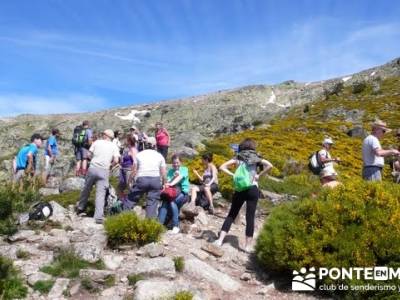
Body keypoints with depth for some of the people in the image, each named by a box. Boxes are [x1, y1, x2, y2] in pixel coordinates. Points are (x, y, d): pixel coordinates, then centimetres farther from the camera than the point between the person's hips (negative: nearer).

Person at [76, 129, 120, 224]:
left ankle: (81, 207, 34)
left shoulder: (97, 142, 10)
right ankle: (99, 217, -7)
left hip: (93, 168, 1)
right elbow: (116, 160, -4)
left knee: (86, 189, 19)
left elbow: (89, 154, 8)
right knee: (101, 193, -2)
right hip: (104, 171, -1)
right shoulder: (114, 146, 7)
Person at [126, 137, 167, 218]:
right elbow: (163, 173, 5)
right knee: (152, 202, 3)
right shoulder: (159, 156, 12)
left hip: (142, 179, 0)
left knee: (131, 198, 12)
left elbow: (134, 170, 6)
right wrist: (164, 184, 14)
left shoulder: (139, 154, 11)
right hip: (156, 179, 1)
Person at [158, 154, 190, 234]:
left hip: (183, 193, -3)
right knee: (164, 202, -27)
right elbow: (167, 182, 0)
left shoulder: (184, 169, 2)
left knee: (172, 202, -32)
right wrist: (174, 176, -21)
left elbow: (180, 177, -19)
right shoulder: (170, 171, 12)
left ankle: (176, 226, -26)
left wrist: (171, 184, -36)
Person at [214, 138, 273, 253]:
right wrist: (259, 175, -3)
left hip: (239, 189, 2)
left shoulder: (238, 158, 9)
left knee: (231, 214, 10)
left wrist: (233, 175, 3)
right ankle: (248, 245, 5)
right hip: (252, 189, -2)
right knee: (250, 217, 2)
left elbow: (222, 167, 2)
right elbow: (269, 165, -10)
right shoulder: (256, 158, 5)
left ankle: (220, 240, 5)